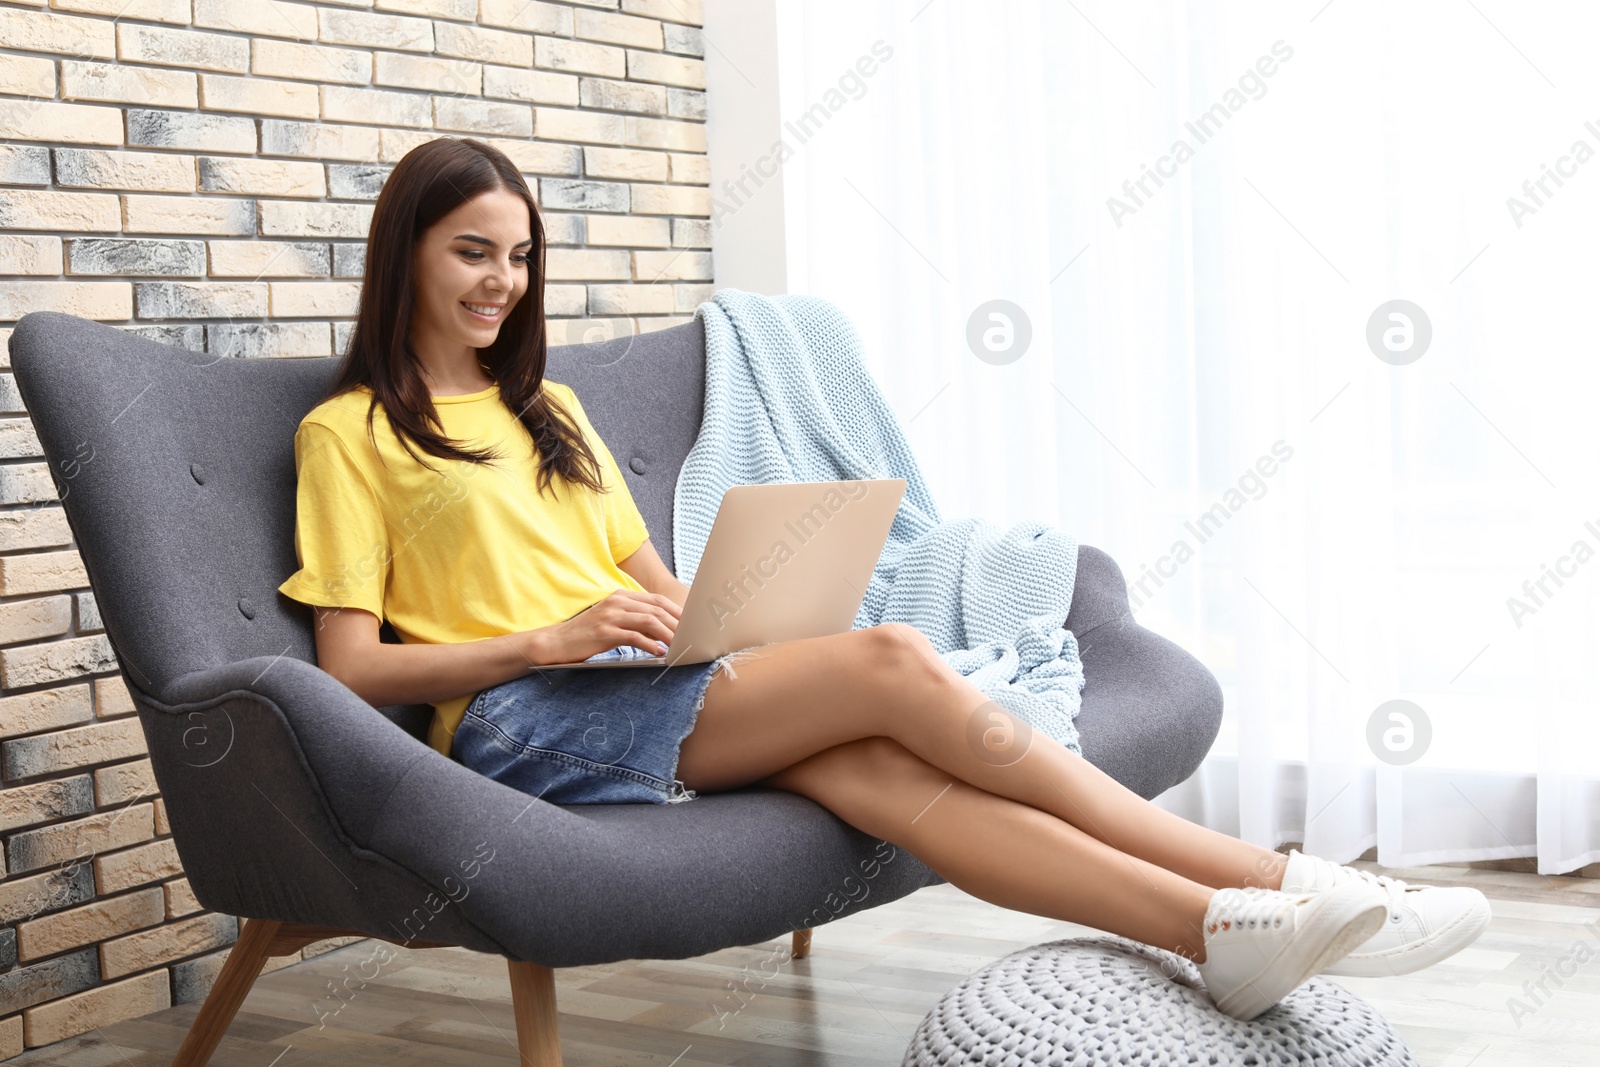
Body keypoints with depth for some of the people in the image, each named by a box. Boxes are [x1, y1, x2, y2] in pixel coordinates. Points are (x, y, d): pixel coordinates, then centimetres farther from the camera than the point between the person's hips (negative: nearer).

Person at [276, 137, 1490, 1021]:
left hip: (654, 692, 6)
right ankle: (1278, 879, -21)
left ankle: (1229, 928, -39)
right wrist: (546, 640, -16)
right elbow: (351, 666, -4)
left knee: (886, 771, -27)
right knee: (892, 661, -25)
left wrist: (702, 607, 0)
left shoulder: (549, 409, 25)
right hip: (520, 722, -6)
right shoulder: (349, 434, 5)